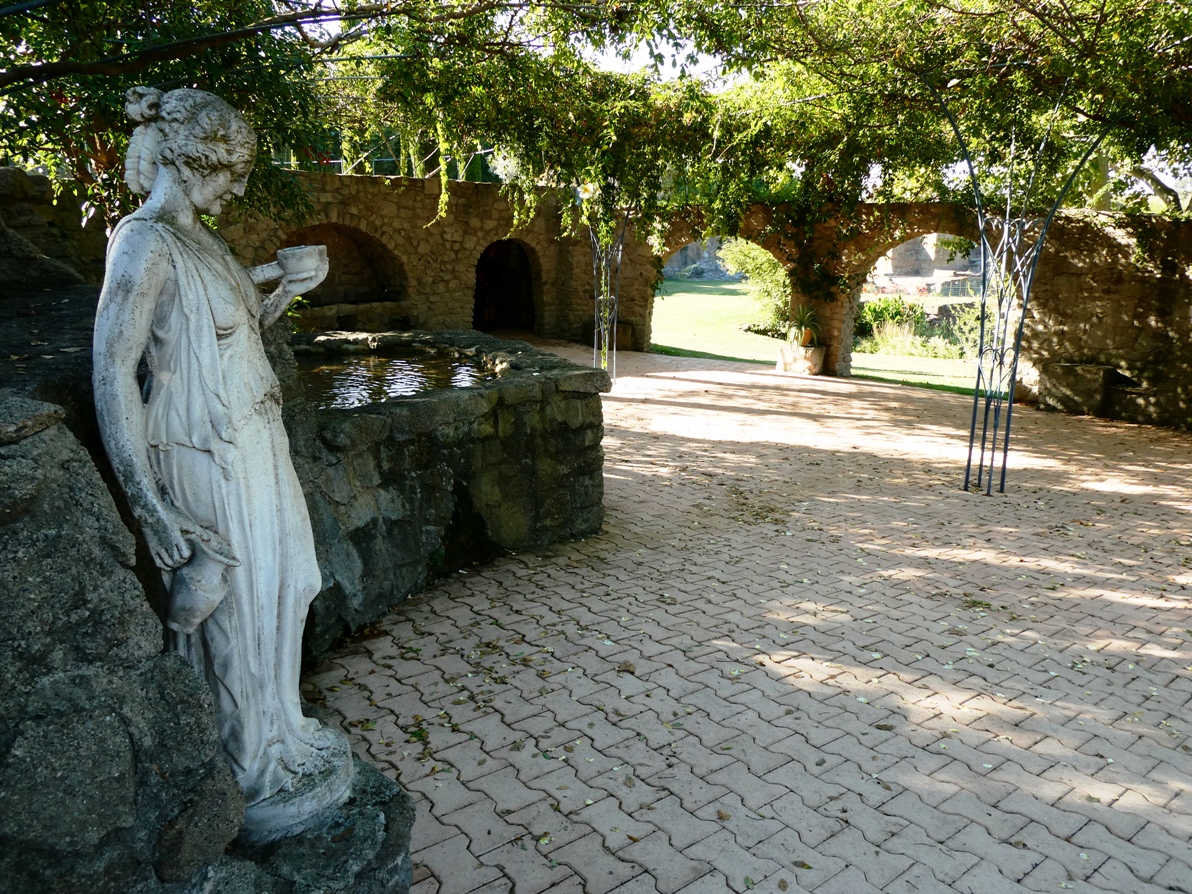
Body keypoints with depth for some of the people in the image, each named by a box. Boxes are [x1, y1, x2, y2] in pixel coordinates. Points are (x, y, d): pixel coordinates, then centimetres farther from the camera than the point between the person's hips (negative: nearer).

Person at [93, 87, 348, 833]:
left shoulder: (202, 240, 12)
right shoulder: (145, 242, -16)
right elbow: (112, 370, -21)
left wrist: (289, 288, 10)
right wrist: (150, 503, -24)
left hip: (255, 447, 9)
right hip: (207, 458, -9)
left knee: (275, 593, 19)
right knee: (233, 609, 6)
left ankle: (276, 731, 41)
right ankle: (249, 772, 27)